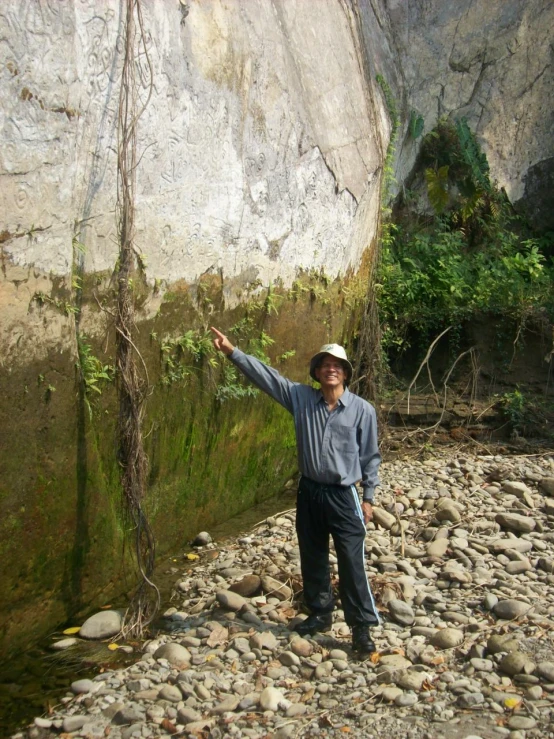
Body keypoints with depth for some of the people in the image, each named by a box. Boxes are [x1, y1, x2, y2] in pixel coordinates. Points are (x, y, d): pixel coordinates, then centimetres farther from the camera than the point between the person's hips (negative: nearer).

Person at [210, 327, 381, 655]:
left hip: (343, 496, -3)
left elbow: (370, 456, -2)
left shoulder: (363, 410, -8)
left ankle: (362, 627, 14)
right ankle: (320, 613, 35)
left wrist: (368, 498, -1)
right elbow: (265, 374, -4)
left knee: (352, 564, 0)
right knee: (312, 559, 16)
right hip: (309, 492, 4)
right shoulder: (301, 397, -2)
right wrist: (232, 351, -11)